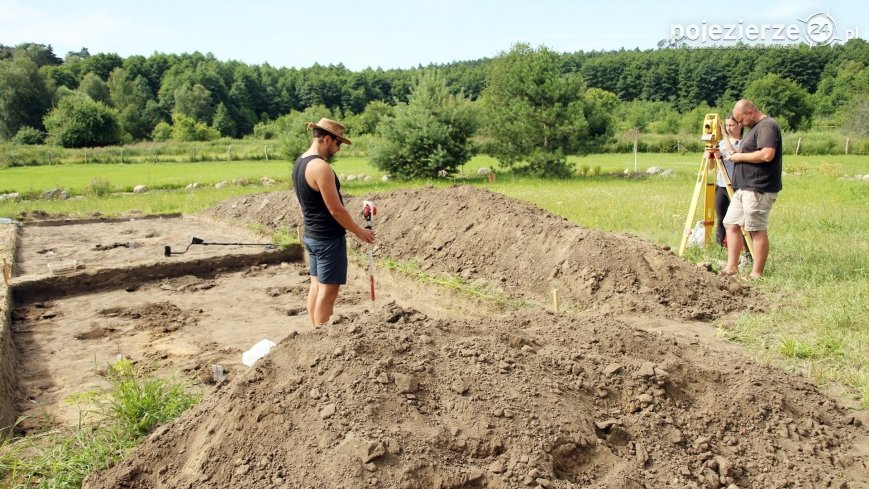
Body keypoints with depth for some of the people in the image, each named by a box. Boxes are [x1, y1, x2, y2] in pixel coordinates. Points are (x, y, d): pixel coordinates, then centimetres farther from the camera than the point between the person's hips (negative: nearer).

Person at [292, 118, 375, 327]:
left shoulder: (300, 162, 8)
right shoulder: (321, 167, -22)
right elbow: (335, 209, -20)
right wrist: (359, 231, -8)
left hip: (311, 235, 10)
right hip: (328, 238, -10)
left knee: (316, 286, 15)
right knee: (328, 289, -2)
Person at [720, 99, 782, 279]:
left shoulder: (767, 126, -12)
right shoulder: (754, 128, 19)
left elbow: (767, 155, -25)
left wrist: (740, 156, -14)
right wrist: (737, 155, 10)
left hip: (758, 189, -10)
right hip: (743, 188, 10)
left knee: (757, 230, -5)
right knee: (731, 224, 8)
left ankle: (757, 274, 1)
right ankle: (731, 266, 12)